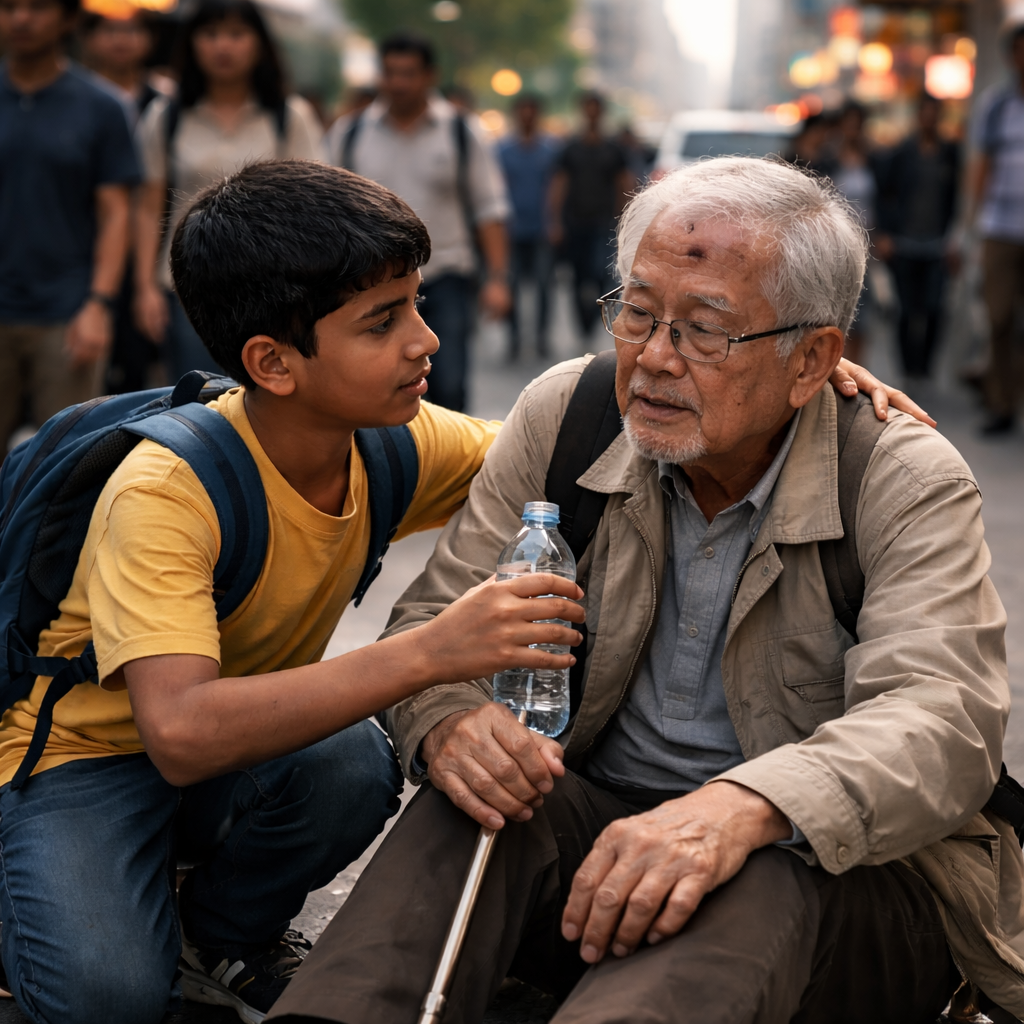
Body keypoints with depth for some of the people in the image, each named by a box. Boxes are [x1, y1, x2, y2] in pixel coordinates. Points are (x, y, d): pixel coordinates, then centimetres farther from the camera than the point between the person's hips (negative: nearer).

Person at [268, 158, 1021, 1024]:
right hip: (593, 822, 3)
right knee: (470, 803, -30)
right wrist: (447, 721, -26)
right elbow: (436, 621, 1)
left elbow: (942, 720, -24)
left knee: (769, 876, -38)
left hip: (849, 883, -2)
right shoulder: (565, 415, 0)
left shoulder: (910, 484, -10)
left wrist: (743, 807, -45)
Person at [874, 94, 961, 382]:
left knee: (933, 307, -8)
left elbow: (955, 196, 11)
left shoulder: (950, 153, 7)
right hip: (903, 243, -1)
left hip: (937, 242, 1)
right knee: (909, 307, -2)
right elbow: (884, 193, 5)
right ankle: (910, 366, 10)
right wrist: (884, 234, -1)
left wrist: (952, 236, 4)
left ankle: (925, 363, 7)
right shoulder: (900, 153, 2)